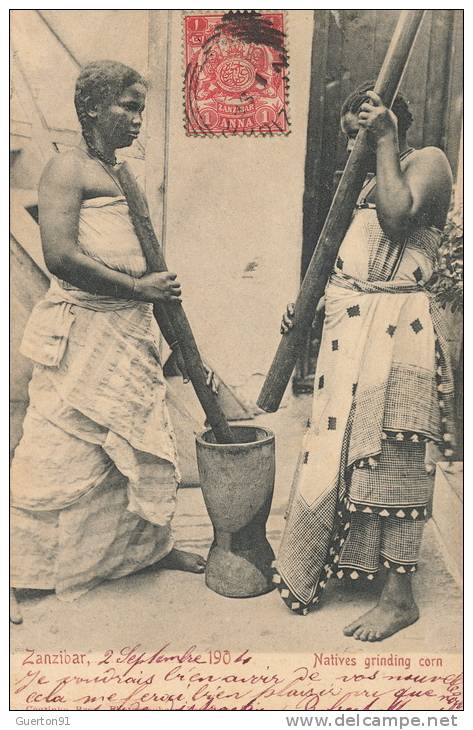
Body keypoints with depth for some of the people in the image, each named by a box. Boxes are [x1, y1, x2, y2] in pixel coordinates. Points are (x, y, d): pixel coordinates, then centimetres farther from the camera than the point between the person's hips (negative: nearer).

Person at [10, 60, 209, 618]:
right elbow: (60, 255, -22)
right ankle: (19, 573, 15)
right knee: (59, 454, -1)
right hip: (80, 332, -8)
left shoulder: (123, 178, 17)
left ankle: (150, 546, 33)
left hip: (131, 333, 8)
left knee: (144, 444, 15)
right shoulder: (67, 168, -8)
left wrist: (172, 335, 19)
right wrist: (138, 288, -18)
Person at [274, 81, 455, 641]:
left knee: (389, 457, -5)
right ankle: (330, 564, 28)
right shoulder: (367, 181, 23)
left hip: (394, 332, -8)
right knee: (341, 447, 12)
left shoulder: (427, 161, -1)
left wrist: (385, 143, -10)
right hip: (349, 330, 8)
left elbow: (397, 218, -20)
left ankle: (399, 598, 7)